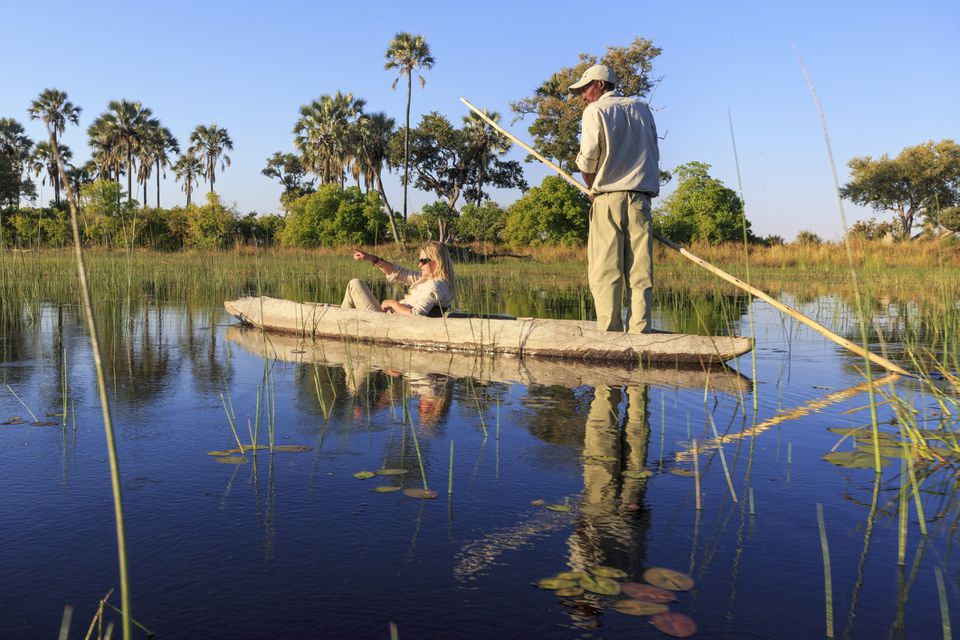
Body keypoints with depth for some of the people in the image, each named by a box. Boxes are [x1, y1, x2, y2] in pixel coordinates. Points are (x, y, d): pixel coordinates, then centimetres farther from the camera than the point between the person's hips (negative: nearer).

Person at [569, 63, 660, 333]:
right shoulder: (641, 108, 19)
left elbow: (587, 159, -4)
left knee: (605, 270, -4)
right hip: (641, 196, 4)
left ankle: (609, 333, -9)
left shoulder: (595, 111, 3)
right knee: (640, 270, 0)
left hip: (607, 198, -4)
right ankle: (639, 332, -5)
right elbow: (653, 154, 16)